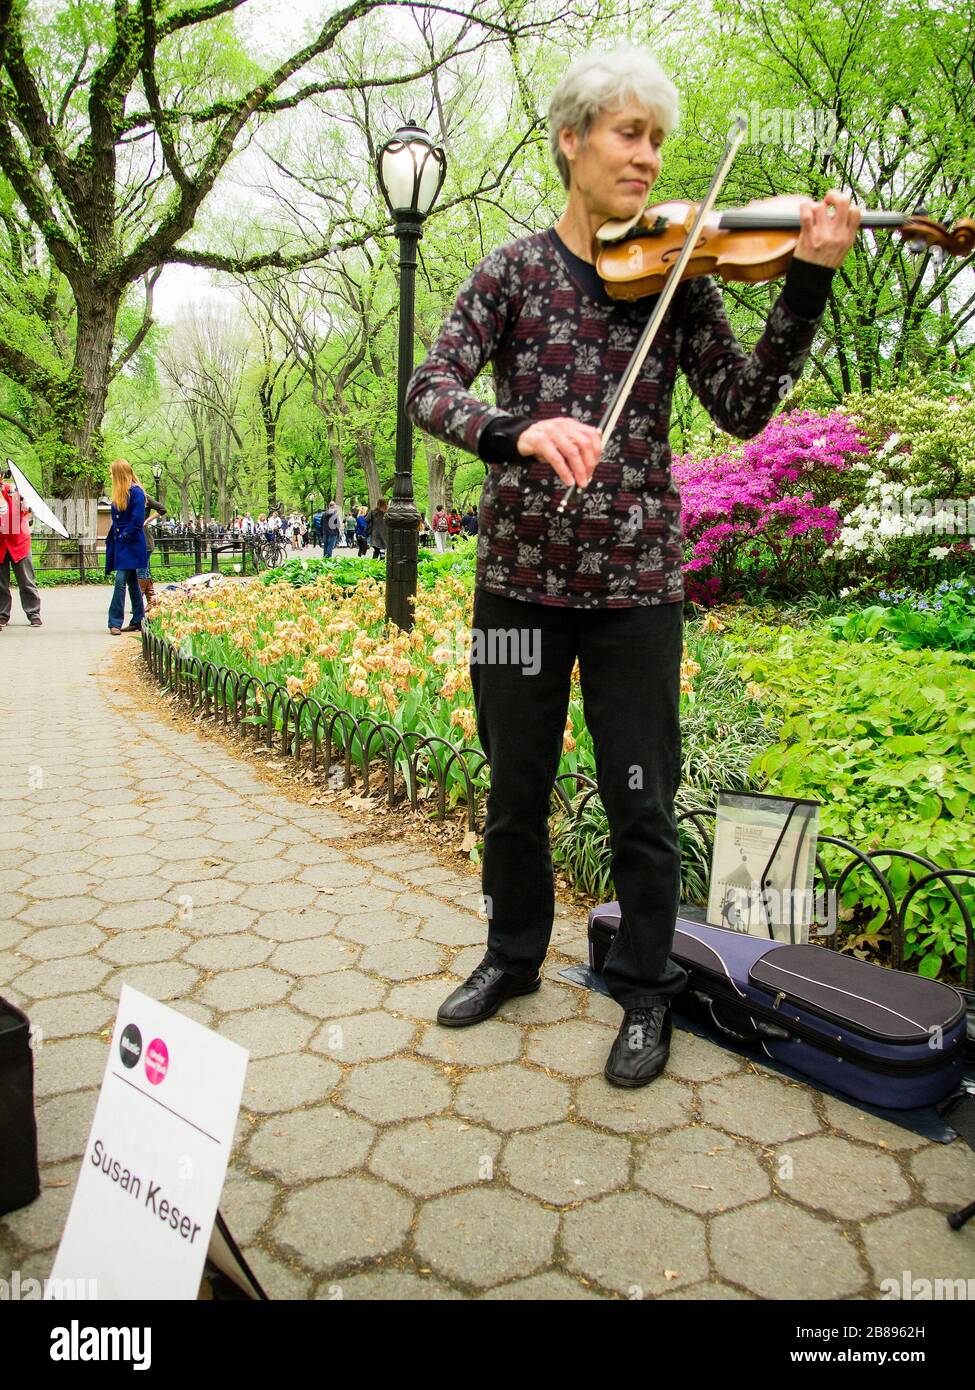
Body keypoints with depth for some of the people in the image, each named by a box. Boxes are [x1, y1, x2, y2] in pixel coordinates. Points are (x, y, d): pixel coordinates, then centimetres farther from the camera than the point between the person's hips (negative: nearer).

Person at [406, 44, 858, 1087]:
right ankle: (514, 954, 36)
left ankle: (645, 990, 25)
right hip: (520, 569, 1)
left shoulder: (677, 277, 6)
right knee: (514, 788, 13)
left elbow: (743, 408, -3)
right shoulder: (514, 270, 4)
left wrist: (804, 285, -15)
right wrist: (517, 430, -28)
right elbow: (430, 390, -8)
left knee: (640, 803, 3)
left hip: (635, 579, 0)